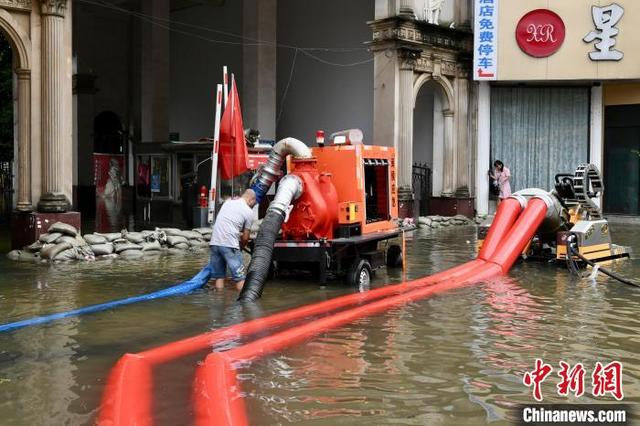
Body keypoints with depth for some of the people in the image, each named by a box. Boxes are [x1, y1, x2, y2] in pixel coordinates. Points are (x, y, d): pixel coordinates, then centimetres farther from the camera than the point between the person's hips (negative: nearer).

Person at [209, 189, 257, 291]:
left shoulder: (228, 202, 17)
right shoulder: (249, 212, 2)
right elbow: (245, 238, 6)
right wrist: (240, 247, 25)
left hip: (214, 242, 6)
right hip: (229, 244, -6)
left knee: (219, 276, 14)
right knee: (239, 278, 0)